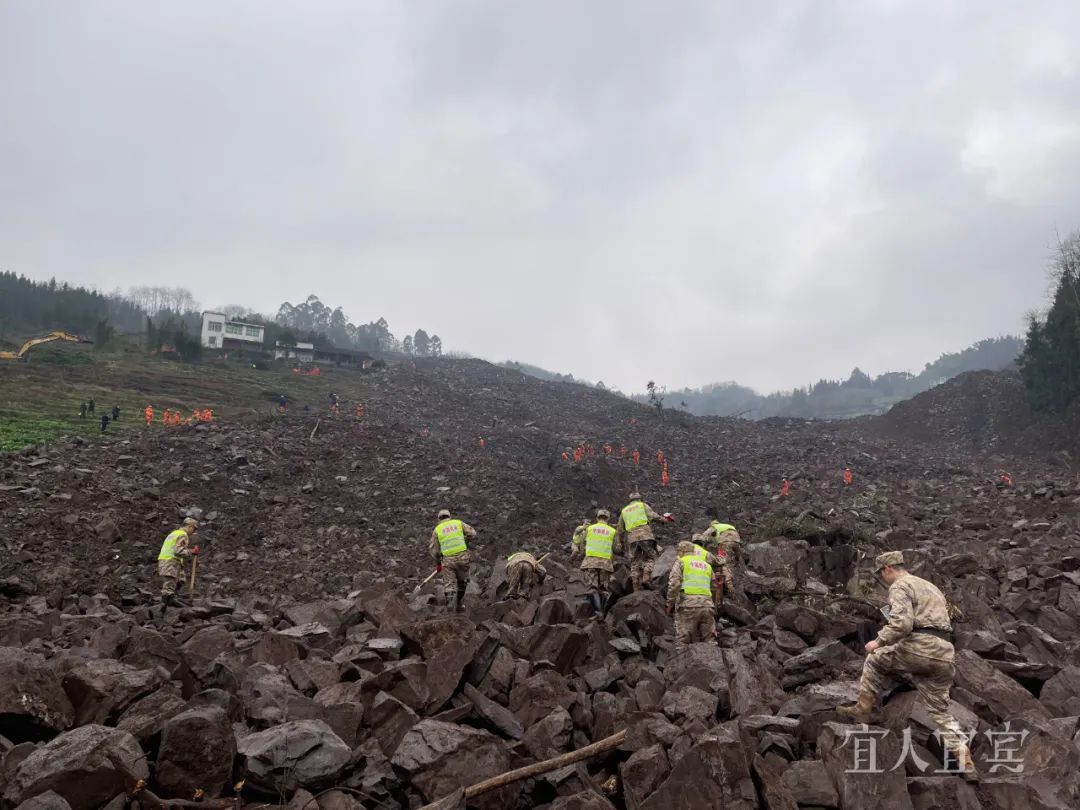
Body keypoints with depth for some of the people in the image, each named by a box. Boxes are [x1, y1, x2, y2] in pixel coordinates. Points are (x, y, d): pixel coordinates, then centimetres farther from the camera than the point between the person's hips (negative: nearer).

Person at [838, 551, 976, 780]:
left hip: (919, 648, -8)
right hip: (944, 655, 8)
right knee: (940, 710, 13)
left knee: (875, 660, 17)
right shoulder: (930, 586, 29)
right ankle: (965, 762, 4)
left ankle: (863, 710, 17)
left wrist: (879, 641, -5)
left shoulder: (900, 586, -1)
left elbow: (901, 623, -17)